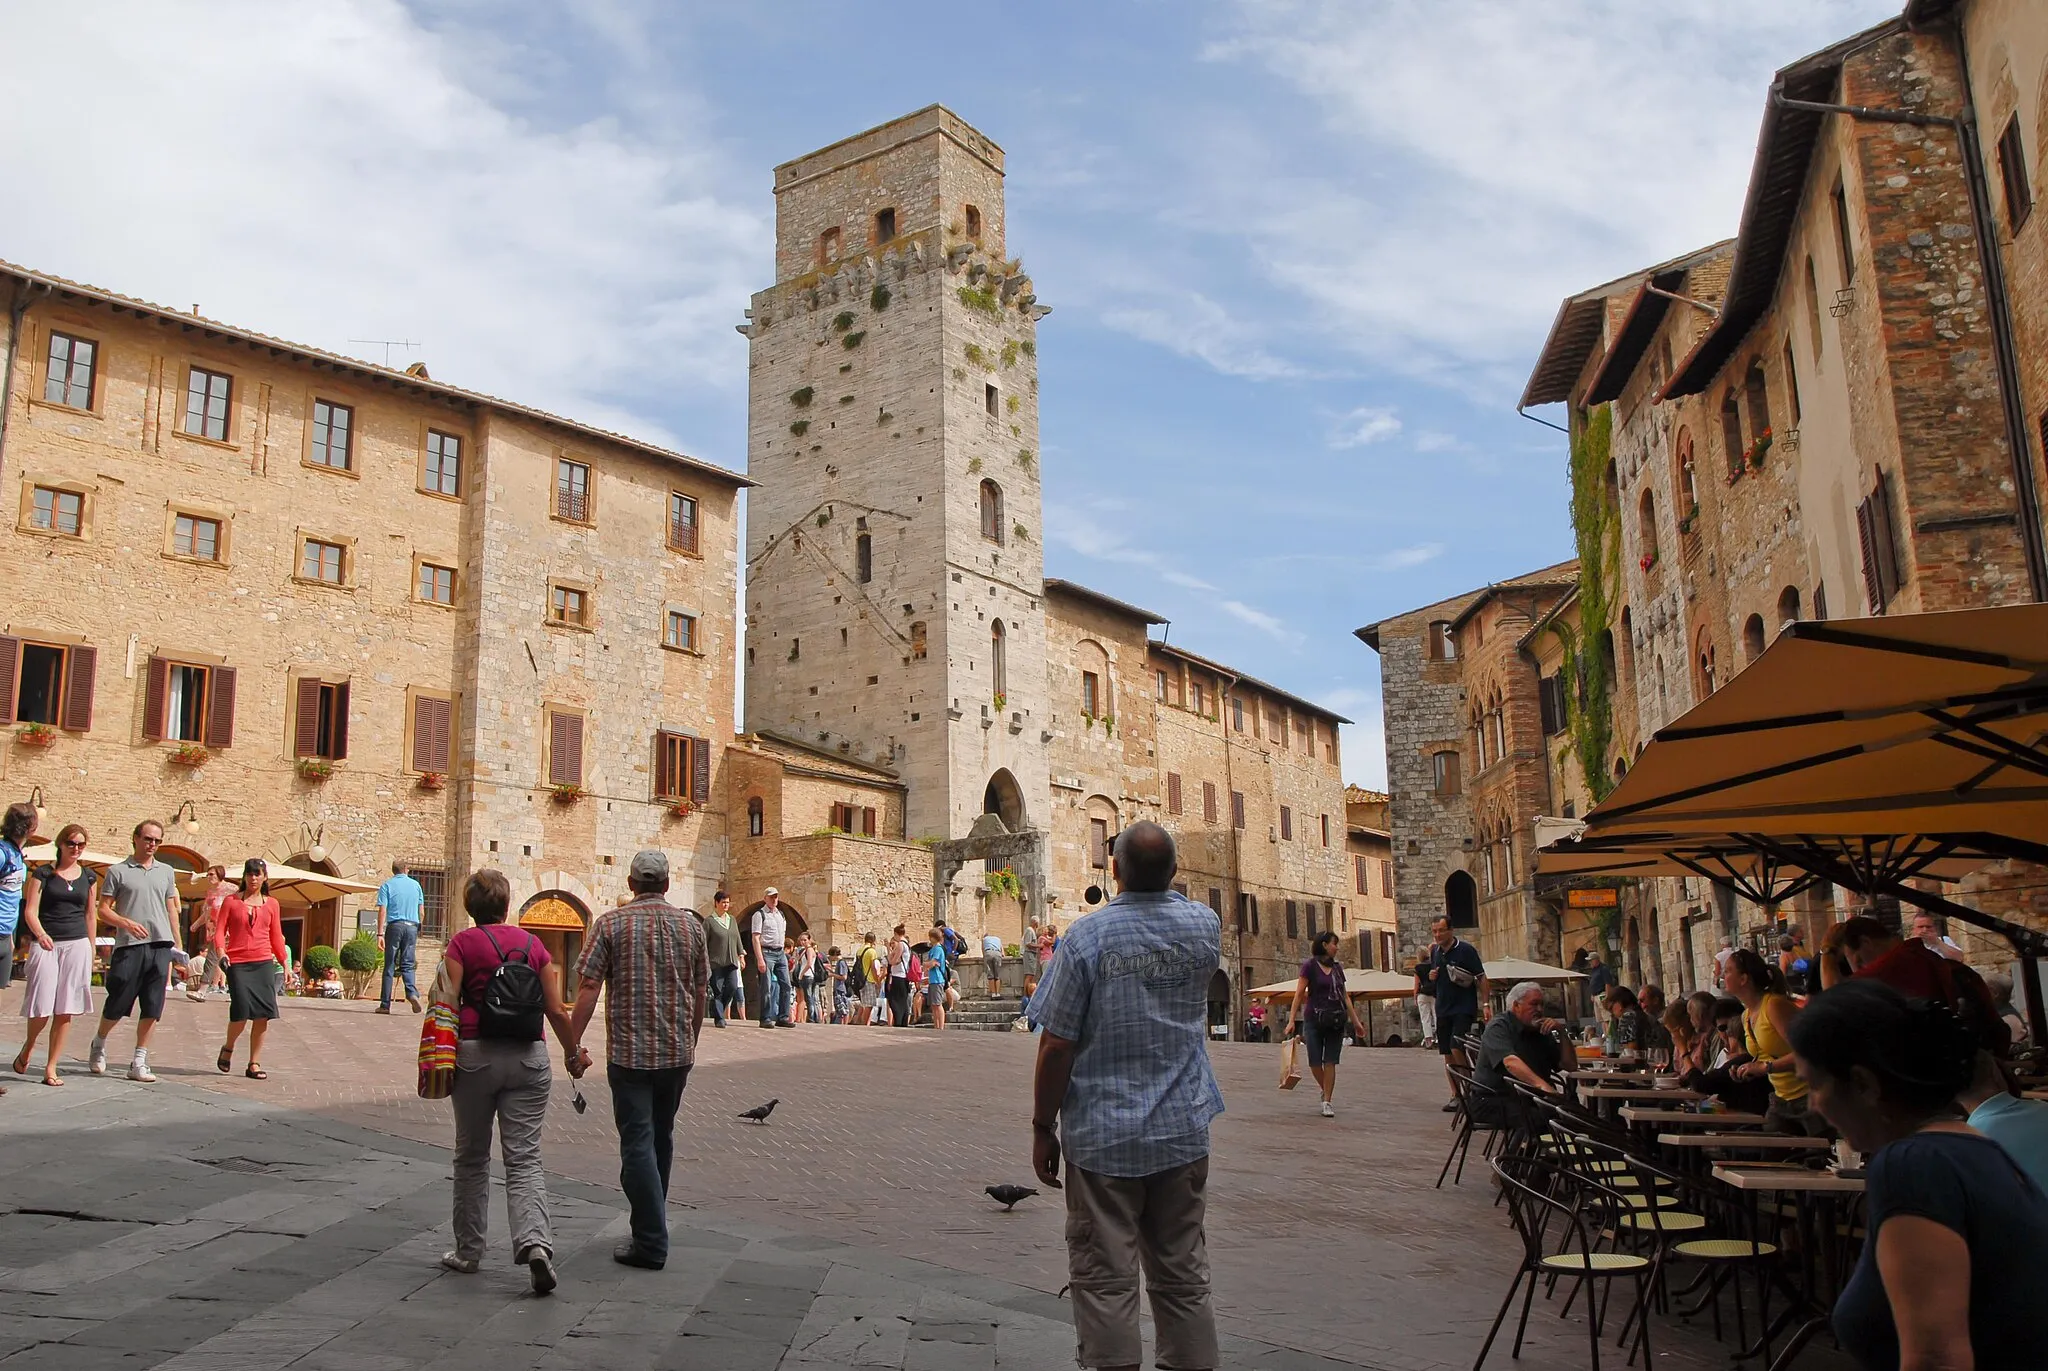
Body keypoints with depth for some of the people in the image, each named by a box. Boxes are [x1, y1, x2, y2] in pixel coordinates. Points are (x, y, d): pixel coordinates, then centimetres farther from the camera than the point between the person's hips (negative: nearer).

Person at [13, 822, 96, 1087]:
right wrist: (40, 933, -24)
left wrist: (91, 950, 15)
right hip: (46, 945, -3)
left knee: (65, 1011, 0)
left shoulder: (88, 876, 12)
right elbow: (30, 911, -6)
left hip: (77, 945, 3)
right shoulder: (43, 873, 1)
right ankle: (28, 1046, 26)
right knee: (42, 1010, -5)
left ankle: (51, 1068, 7)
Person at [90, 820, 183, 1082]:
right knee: (118, 1004, 4)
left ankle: (139, 1062, 8)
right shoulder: (118, 871, 3)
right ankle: (99, 1043, 32)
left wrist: (176, 943, 13)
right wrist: (126, 923, -17)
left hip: (160, 945, 3)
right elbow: (103, 910, 1)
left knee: (152, 1008, 1)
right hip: (129, 945, -3)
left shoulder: (166, 871, 15)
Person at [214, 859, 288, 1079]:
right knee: (241, 1011, -13)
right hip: (237, 964, -2)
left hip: (264, 963, 2)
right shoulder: (231, 901, 6)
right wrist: (221, 951, -17)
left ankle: (254, 1064, 6)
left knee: (263, 1015, -4)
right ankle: (228, 1048, 17)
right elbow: (219, 930, 1)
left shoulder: (271, 903, 12)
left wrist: (285, 963, 12)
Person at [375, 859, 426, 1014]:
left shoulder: (387, 885, 3)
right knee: (407, 964, 6)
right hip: (412, 926, 2)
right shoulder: (415, 884, 11)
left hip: (394, 925, -2)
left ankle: (385, 1004, 4)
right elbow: (421, 909, 12)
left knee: (389, 966, 3)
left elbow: (382, 911, -5)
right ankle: (412, 993, -19)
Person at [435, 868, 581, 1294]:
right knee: (524, 1158, 2)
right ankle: (535, 1241, -18)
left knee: (472, 1157, 14)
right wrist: (573, 1054, 18)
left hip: (476, 1055, -1)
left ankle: (468, 1251, 24)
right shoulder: (533, 943, 6)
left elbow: (447, 1007, -8)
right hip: (529, 1058, 1)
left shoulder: (462, 943, 0)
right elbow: (557, 1011, 5)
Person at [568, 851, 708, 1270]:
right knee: (661, 1138, 19)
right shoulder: (690, 926, 4)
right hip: (678, 1052, 4)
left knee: (637, 1144, 0)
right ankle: (652, 1224, 31)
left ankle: (651, 1243, -1)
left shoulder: (611, 924, -5)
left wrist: (574, 1046, -4)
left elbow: (588, 989, -10)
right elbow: (700, 993, 9)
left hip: (629, 1052, -3)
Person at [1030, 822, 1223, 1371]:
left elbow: (1056, 1046, -13)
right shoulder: (1206, 926, -2)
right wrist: (1158, 886, 22)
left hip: (1103, 1135, -4)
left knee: (1106, 1283, 5)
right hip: (1184, 1131, 4)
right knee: (1183, 1278, 15)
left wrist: (1043, 1128, -1)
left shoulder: (1088, 936, -14)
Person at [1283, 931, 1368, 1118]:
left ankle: (1327, 1101, 4)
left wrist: (1356, 1022, 13)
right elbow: (1299, 994, -7)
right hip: (1314, 1020, -3)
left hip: (1336, 1021, 4)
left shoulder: (1337, 968, 11)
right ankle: (1326, 1091, 23)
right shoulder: (1310, 966, -4)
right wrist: (1291, 1020, -13)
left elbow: (1345, 997, 16)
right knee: (1315, 1062, -2)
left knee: (1330, 1062, -1)